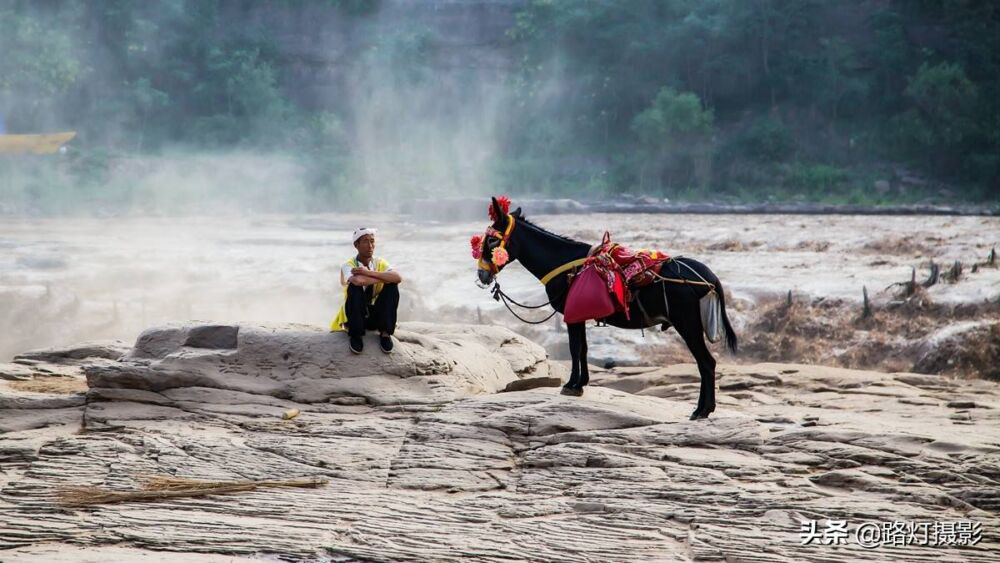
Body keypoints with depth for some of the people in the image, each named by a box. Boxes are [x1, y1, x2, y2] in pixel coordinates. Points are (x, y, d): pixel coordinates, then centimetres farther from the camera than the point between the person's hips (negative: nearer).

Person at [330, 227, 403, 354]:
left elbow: (398, 278, -23)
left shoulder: (380, 263, -1)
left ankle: (385, 333, -12)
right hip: (355, 317, -3)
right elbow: (358, 280, -37)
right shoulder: (348, 265, -12)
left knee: (392, 286, -20)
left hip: (376, 316, 3)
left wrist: (369, 273, -29)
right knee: (355, 286, -30)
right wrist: (383, 278, -23)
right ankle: (355, 335, -19)